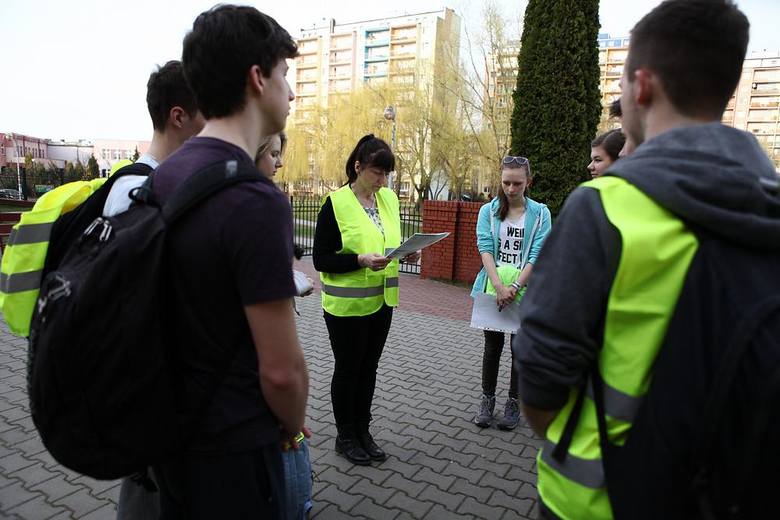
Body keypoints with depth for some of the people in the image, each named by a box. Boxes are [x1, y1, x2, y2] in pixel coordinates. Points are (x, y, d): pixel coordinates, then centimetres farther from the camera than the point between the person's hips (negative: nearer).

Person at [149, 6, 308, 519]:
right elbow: (282, 369, -25)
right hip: (231, 447, -7)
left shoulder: (164, 176, -1)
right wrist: (292, 426, -3)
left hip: (169, 427, 8)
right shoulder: (256, 199, -27)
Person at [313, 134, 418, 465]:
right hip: (346, 305, -6)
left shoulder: (389, 199, 5)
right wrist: (361, 260, -27)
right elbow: (321, 259, -15)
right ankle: (345, 436, 28)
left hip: (381, 301, 6)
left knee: (368, 368, 17)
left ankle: (362, 431, 33)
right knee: (347, 370, 10)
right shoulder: (335, 204, -14)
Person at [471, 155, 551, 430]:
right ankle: (487, 400, 23)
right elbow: (485, 248, -8)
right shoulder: (488, 210, 2)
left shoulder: (540, 213, -1)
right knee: (493, 345, 10)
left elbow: (537, 255, -8)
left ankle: (514, 403, 22)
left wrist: (515, 287, -19)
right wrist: (499, 286, -20)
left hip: (526, 292, -1)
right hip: (492, 290, 1)